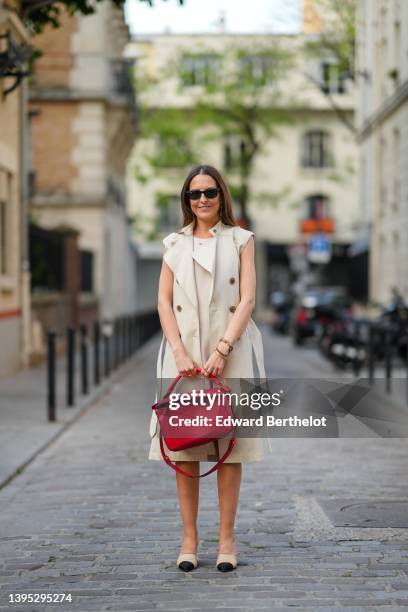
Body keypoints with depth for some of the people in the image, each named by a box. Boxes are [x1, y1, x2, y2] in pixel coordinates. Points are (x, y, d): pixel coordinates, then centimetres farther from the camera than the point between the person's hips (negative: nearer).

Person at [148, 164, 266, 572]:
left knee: (230, 444, -1)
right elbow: (164, 301, 5)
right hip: (184, 350, 2)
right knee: (182, 445, -1)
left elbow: (247, 299, -1)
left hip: (231, 351, -1)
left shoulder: (240, 240, 7)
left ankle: (227, 537, 5)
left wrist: (222, 349, -13)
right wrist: (181, 353, -9)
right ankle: (189, 538, 5)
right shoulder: (174, 244, 12)